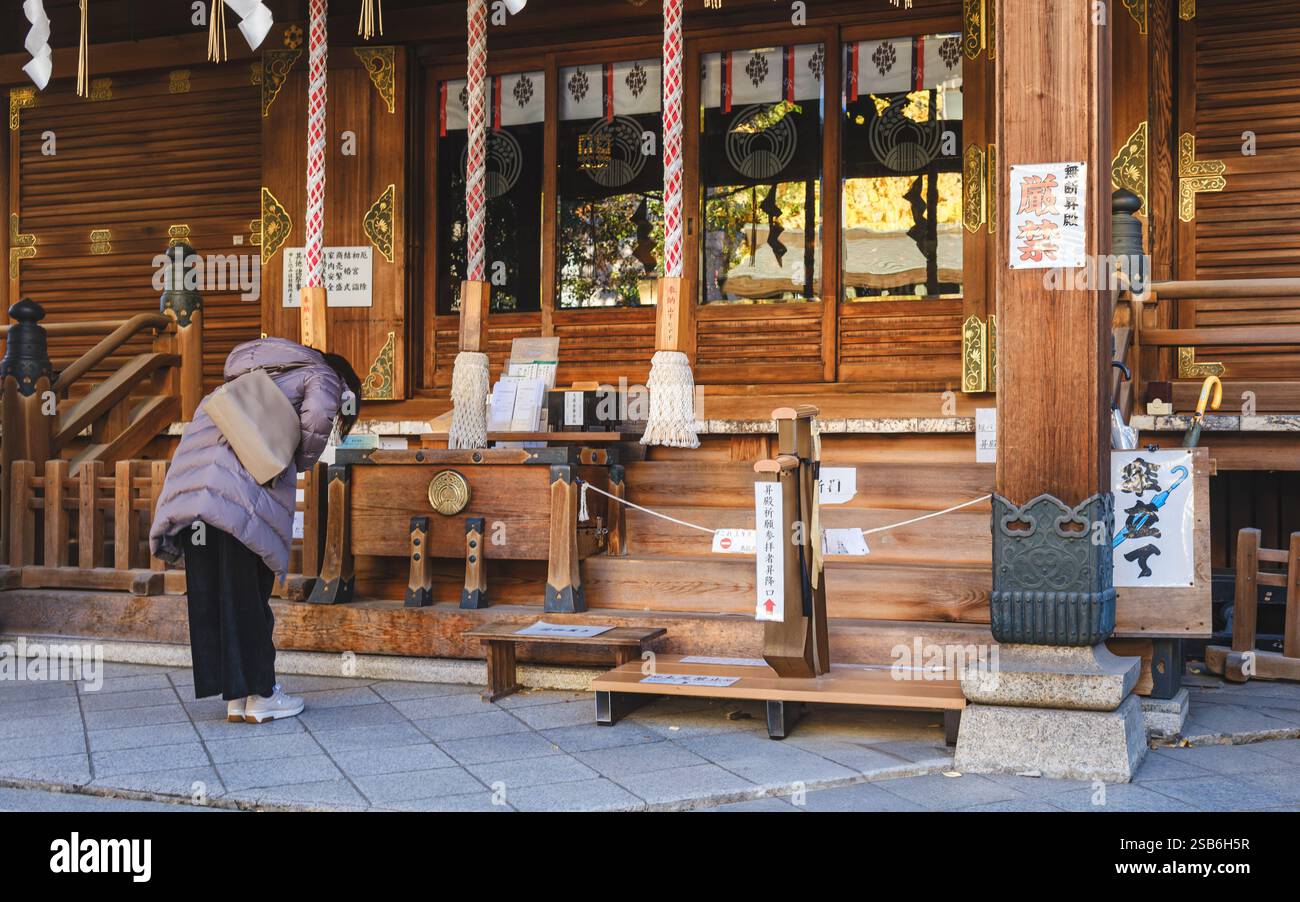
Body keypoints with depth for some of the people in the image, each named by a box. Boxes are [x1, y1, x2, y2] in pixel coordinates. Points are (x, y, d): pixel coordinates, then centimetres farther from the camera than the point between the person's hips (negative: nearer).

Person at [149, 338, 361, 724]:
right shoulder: (323, 376, 15)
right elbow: (316, 418, -7)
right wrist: (302, 463, 9)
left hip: (193, 476, 7)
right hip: (243, 487, -7)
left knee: (208, 590, 7)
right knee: (246, 589, 0)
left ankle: (235, 698, 14)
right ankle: (259, 696, 8)